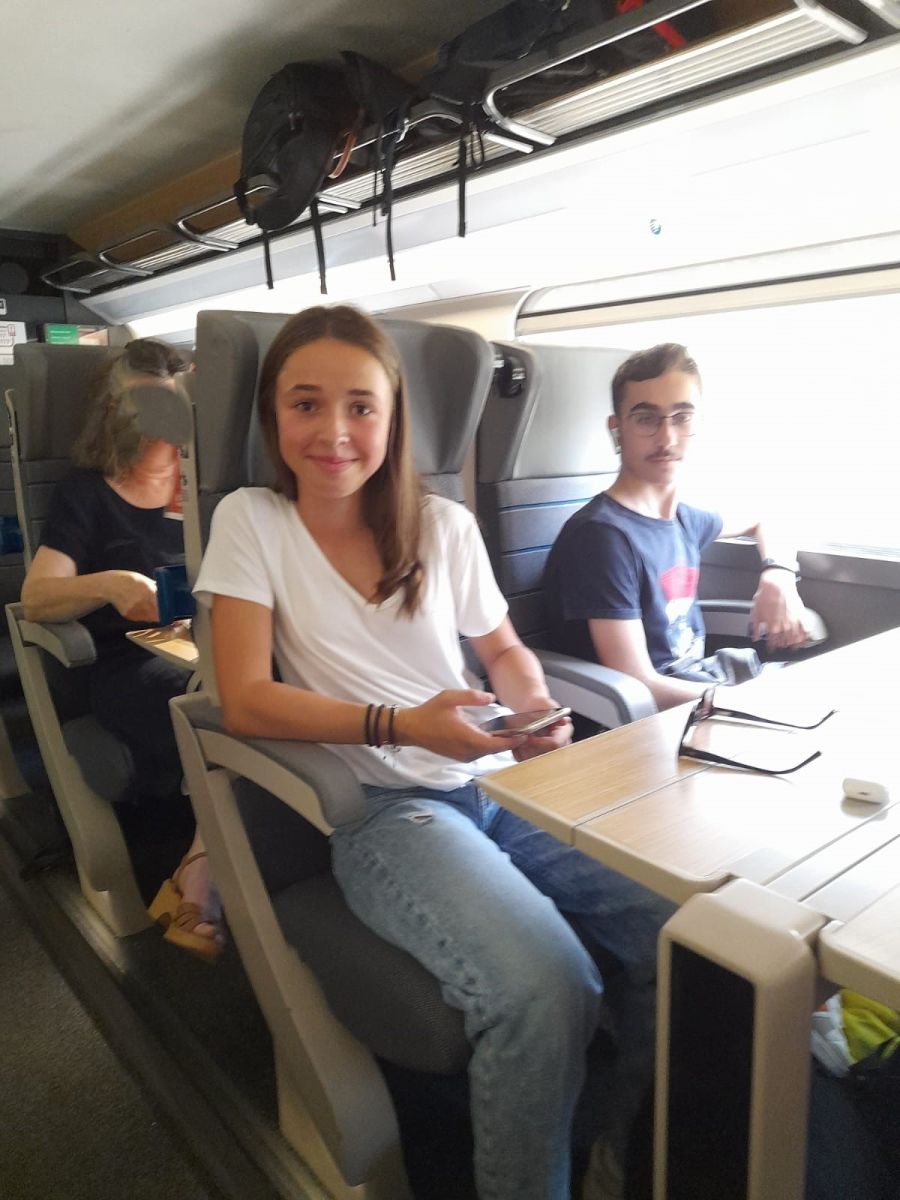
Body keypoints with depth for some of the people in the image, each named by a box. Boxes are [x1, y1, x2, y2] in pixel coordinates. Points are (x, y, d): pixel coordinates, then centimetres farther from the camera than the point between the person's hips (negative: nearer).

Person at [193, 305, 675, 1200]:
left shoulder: (445, 527, 8)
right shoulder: (250, 522, 0)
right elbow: (246, 701, -7)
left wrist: (537, 712, -4)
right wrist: (400, 724, -19)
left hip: (500, 782, 4)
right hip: (383, 812, -4)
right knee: (545, 990, -29)